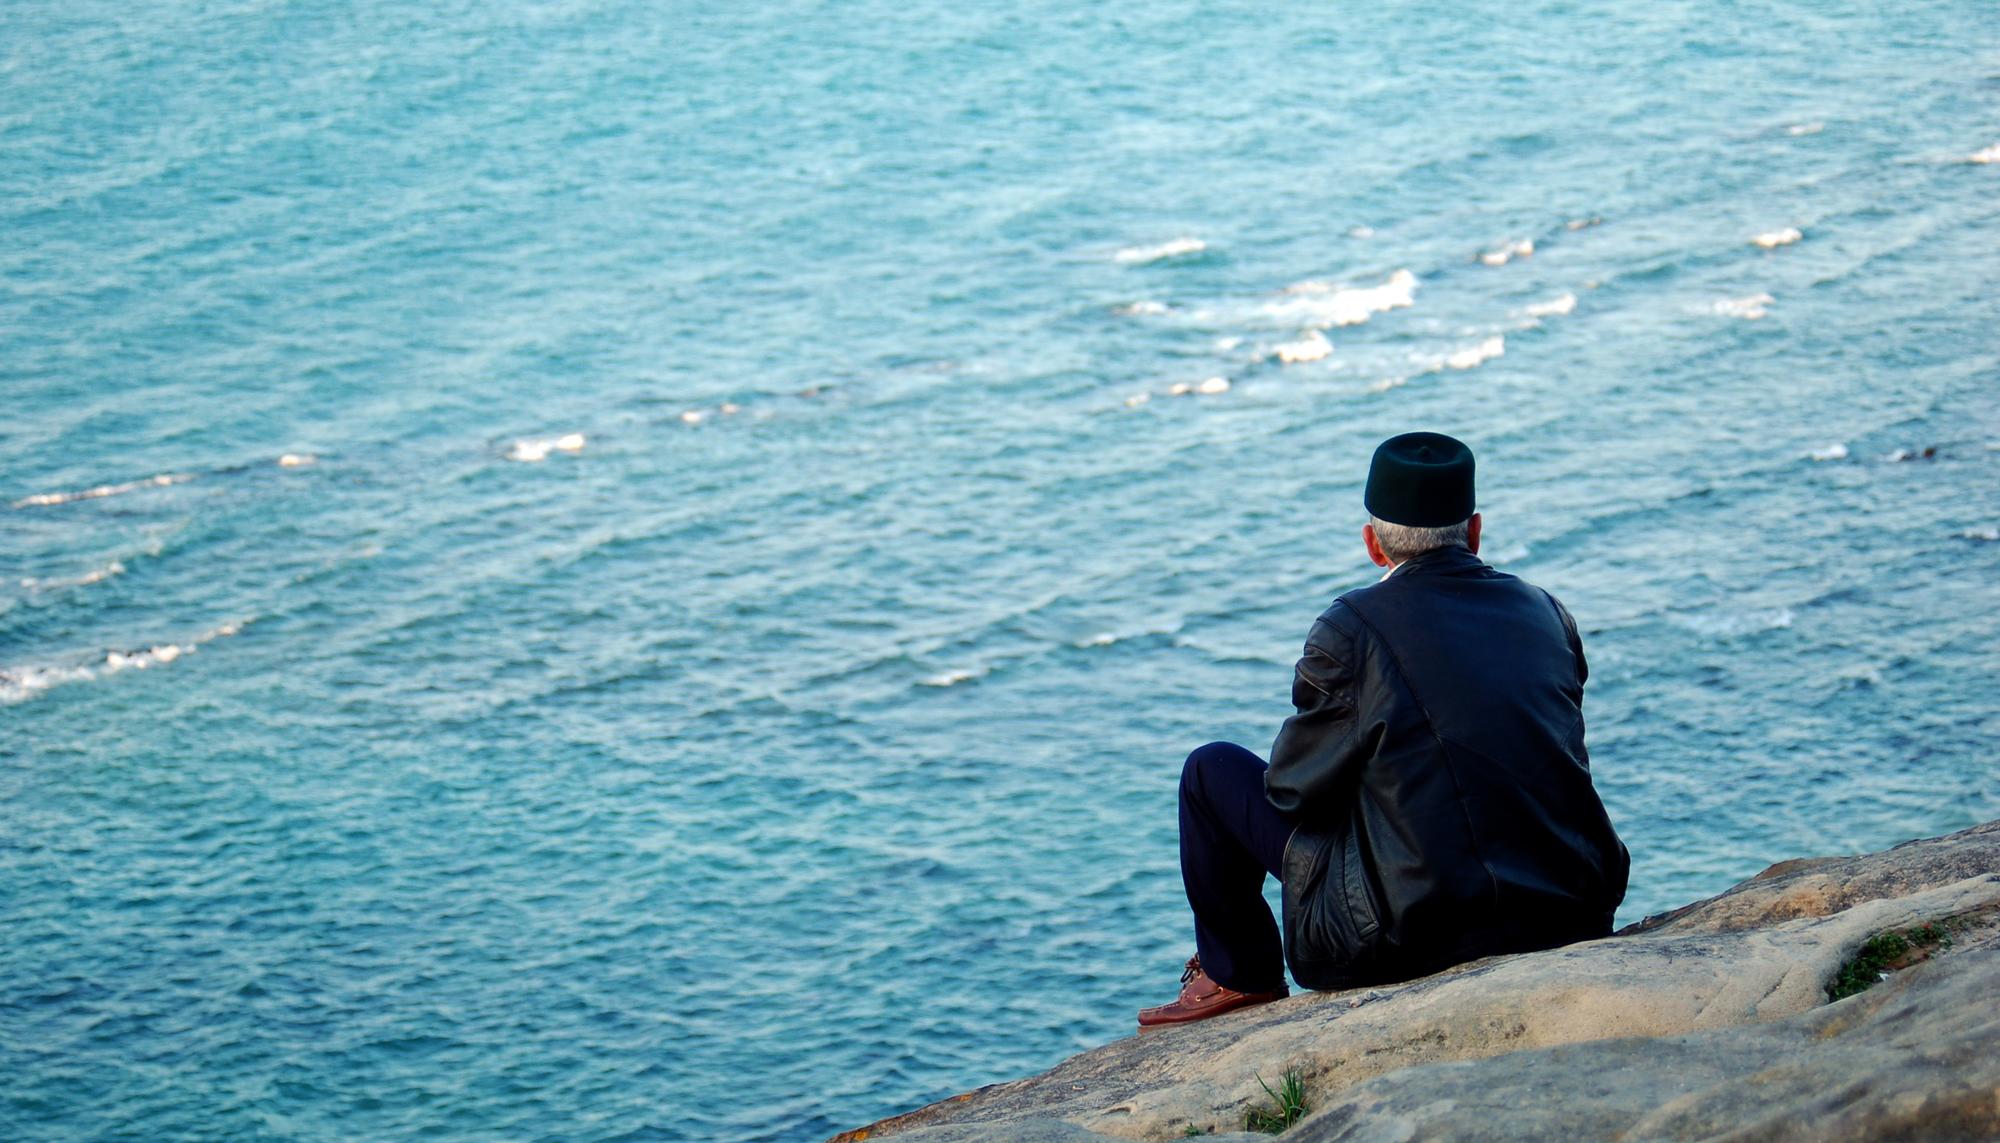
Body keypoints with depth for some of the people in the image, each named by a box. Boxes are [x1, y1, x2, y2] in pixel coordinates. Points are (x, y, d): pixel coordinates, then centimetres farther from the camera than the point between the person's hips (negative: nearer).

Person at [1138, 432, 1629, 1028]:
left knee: (1212, 771, 11)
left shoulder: (1352, 627, -10)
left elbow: (1293, 785, -1)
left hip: (1415, 931, -5)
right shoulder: (1544, 611, 6)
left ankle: (1238, 975, 25)